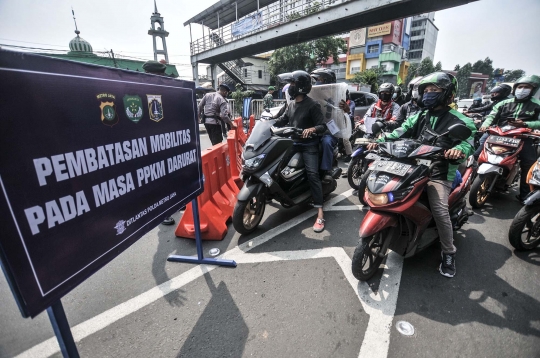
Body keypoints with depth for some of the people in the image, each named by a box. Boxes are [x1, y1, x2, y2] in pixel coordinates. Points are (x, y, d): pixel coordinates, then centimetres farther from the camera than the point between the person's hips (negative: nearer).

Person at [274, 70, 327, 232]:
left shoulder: (312, 105, -9)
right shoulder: (291, 104, 14)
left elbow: (323, 126, -14)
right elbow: (282, 120, 18)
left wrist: (313, 129, -36)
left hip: (309, 144, -8)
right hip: (293, 142, 8)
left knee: (312, 174, -18)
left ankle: (320, 214, -18)